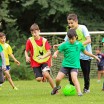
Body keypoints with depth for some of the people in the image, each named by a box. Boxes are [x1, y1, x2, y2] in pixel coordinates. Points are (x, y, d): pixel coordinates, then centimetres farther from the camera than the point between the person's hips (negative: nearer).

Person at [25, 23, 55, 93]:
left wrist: (43, 56, -31)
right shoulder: (30, 41, -7)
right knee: (38, 79, -12)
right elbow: (26, 51, 3)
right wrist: (27, 57, -18)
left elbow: (49, 52, -12)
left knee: (45, 74, -28)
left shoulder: (44, 40, -9)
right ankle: (43, 77, 26)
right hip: (35, 62, 2)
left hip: (45, 60, -2)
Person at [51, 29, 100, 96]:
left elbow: (85, 52, 18)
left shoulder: (79, 44, 3)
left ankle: (79, 92, -26)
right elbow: (58, 51, -3)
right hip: (66, 65, 1)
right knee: (58, 78, -6)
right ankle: (57, 87, 28)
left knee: (74, 78, -27)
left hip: (75, 65, -1)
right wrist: (55, 54, -26)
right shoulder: (65, 45, -3)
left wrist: (94, 56, 20)